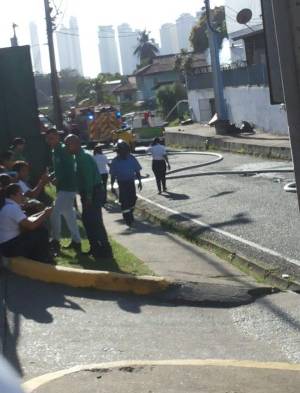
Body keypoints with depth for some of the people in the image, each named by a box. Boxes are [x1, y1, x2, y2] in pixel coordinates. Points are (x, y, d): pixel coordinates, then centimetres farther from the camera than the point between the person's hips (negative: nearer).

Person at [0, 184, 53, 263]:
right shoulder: (12, 208, -21)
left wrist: (42, 213, 4)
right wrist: (45, 214, -9)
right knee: (42, 235, -5)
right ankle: (44, 262, 13)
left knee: (40, 229, 10)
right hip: (9, 247, -10)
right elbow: (31, 225, -22)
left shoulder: (8, 206, 10)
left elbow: (27, 221, 14)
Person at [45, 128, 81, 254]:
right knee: (68, 214, 15)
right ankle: (76, 241, 22)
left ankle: (56, 241, -5)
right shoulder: (55, 151, 14)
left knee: (55, 213, -11)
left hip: (67, 187, -10)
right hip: (63, 187, 10)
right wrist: (53, 177, 4)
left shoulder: (63, 150, -15)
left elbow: (69, 169, -23)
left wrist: (58, 180, -21)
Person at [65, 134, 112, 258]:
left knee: (95, 221, -7)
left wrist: (88, 196, -24)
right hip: (87, 193, 10)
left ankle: (105, 249, -2)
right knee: (87, 219, 15)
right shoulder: (79, 157, 13)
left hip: (93, 192, -10)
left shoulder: (84, 157, -18)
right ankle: (95, 247, 24)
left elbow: (88, 177, -23)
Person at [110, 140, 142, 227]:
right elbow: (113, 175, 0)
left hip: (131, 183, 3)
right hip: (122, 183, -3)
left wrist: (140, 182, 4)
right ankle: (128, 219, -4)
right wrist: (112, 186, -2)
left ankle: (130, 215, 33)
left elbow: (137, 171, 7)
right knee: (124, 202, -8)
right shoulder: (115, 161, -5)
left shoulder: (132, 159, 0)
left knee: (132, 200, 10)